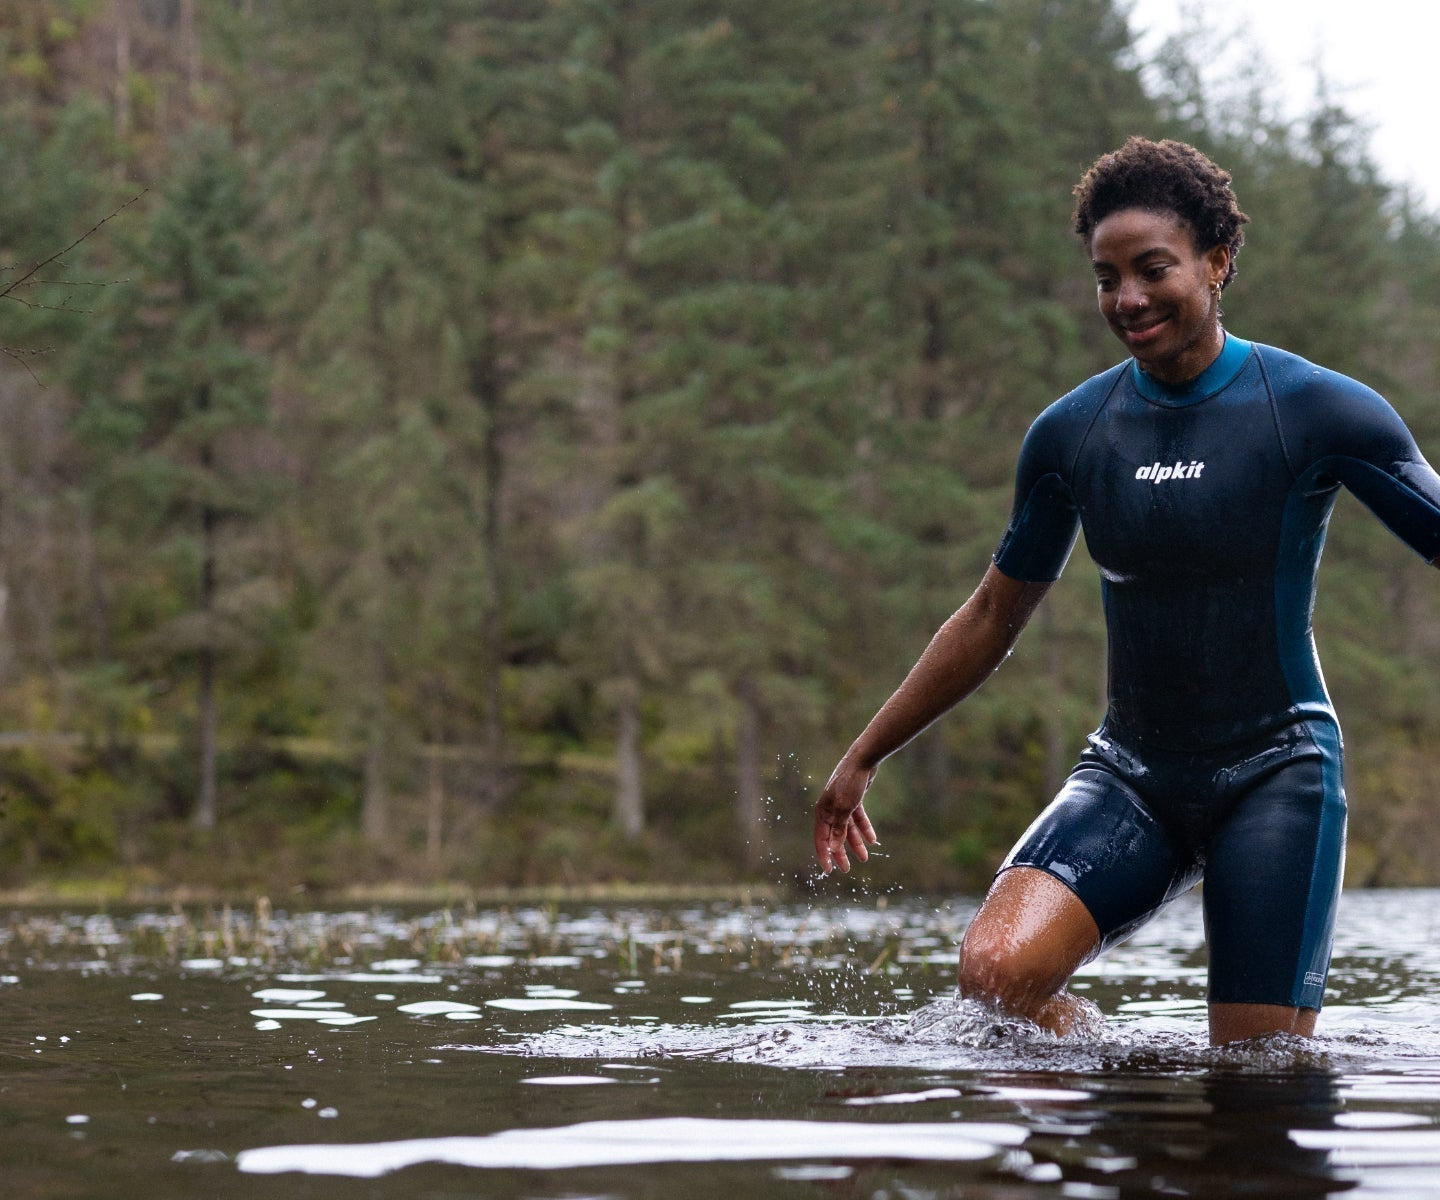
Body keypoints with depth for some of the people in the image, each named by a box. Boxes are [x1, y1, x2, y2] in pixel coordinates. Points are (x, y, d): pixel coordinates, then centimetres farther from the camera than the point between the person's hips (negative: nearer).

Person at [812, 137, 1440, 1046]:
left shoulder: (1318, 411, -7)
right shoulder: (1070, 433, 5)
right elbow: (992, 621, 16)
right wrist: (864, 758, 18)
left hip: (1278, 770, -3)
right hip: (1131, 774, 3)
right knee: (995, 968, -21)